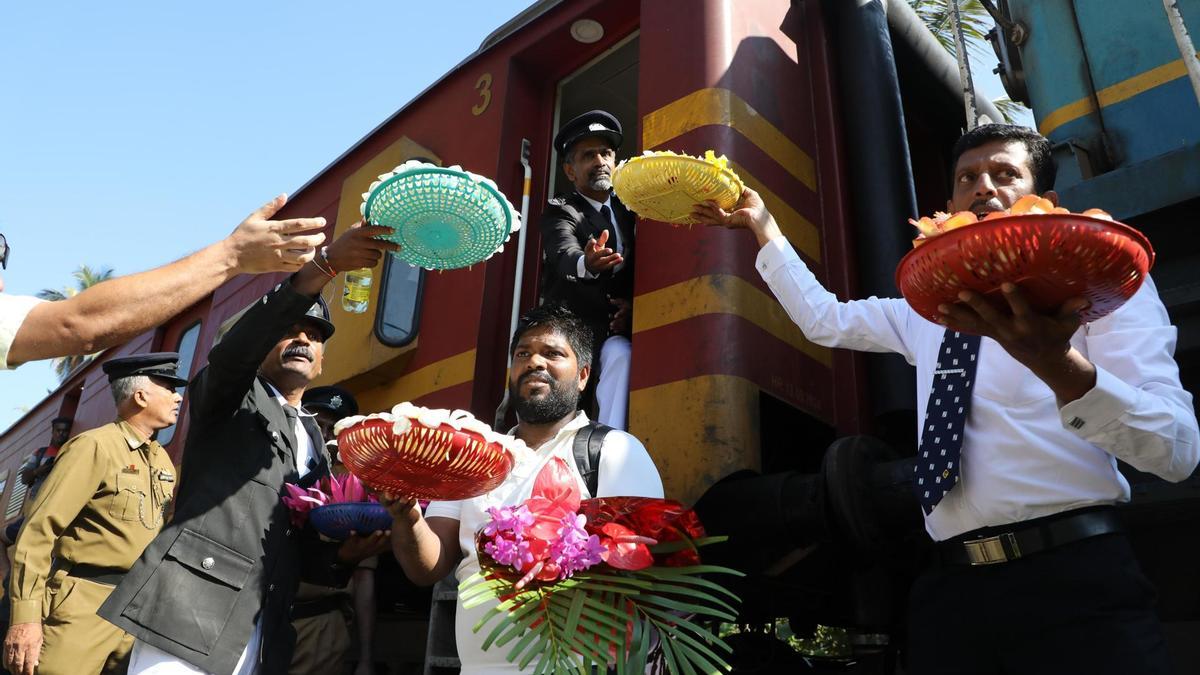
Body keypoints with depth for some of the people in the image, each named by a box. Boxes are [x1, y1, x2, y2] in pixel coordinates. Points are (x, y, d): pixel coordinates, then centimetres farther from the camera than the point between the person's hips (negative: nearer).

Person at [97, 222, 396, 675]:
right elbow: (235, 348, -18)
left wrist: (342, 554, -1)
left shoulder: (315, 444, 21)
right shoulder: (228, 396, 7)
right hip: (188, 619, -5)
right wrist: (325, 264, -30)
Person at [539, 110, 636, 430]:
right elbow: (564, 255, -24)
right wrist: (586, 263, -48)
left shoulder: (628, 210, 12)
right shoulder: (560, 212, -2)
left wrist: (632, 301, -12)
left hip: (618, 324, 3)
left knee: (621, 356, -27)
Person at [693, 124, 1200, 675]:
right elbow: (823, 319, 27)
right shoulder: (926, 310, 16)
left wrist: (1053, 360, -31)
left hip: (1074, 583, -4)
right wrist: (761, 224, 22)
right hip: (949, 587, 5)